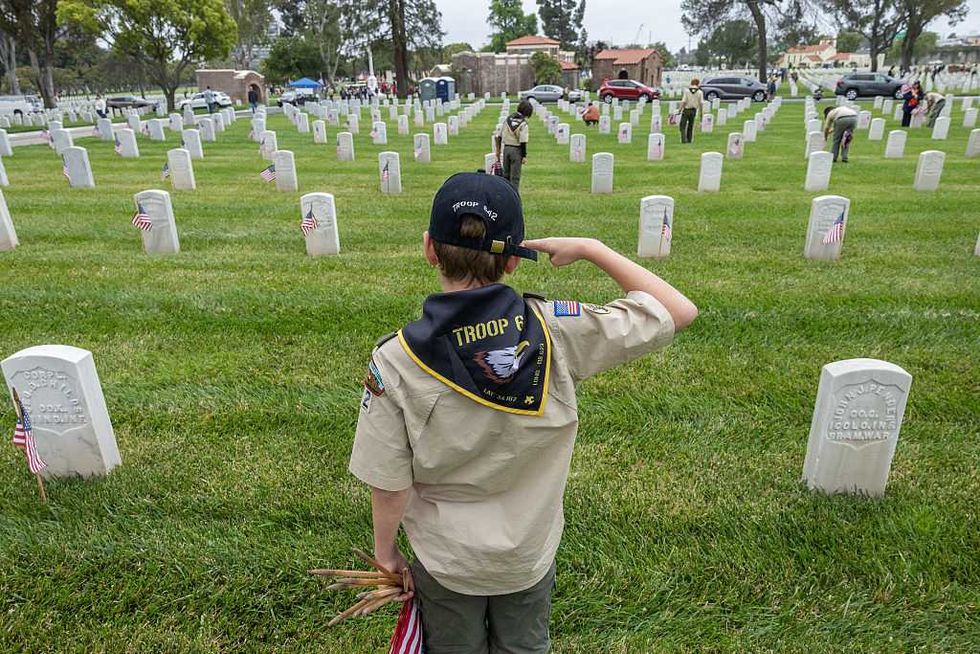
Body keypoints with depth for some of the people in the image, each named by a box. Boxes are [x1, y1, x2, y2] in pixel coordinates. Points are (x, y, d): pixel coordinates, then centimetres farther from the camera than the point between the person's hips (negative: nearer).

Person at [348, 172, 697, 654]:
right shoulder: (556, 331, -24)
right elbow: (679, 311, -14)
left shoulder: (395, 361, -26)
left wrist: (386, 552, 2)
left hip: (445, 563, -1)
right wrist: (589, 249, -10)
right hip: (532, 555, 1)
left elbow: (390, 485, -17)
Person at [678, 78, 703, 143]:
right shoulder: (700, 92, -2)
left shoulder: (687, 91, -6)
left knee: (682, 126, 2)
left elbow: (683, 101, -11)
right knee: (690, 126, 16)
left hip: (686, 110, -2)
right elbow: (701, 103, -2)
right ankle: (689, 140, 21)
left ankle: (683, 139, -14)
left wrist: (680, 109, -4)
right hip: (693, 110, 2)